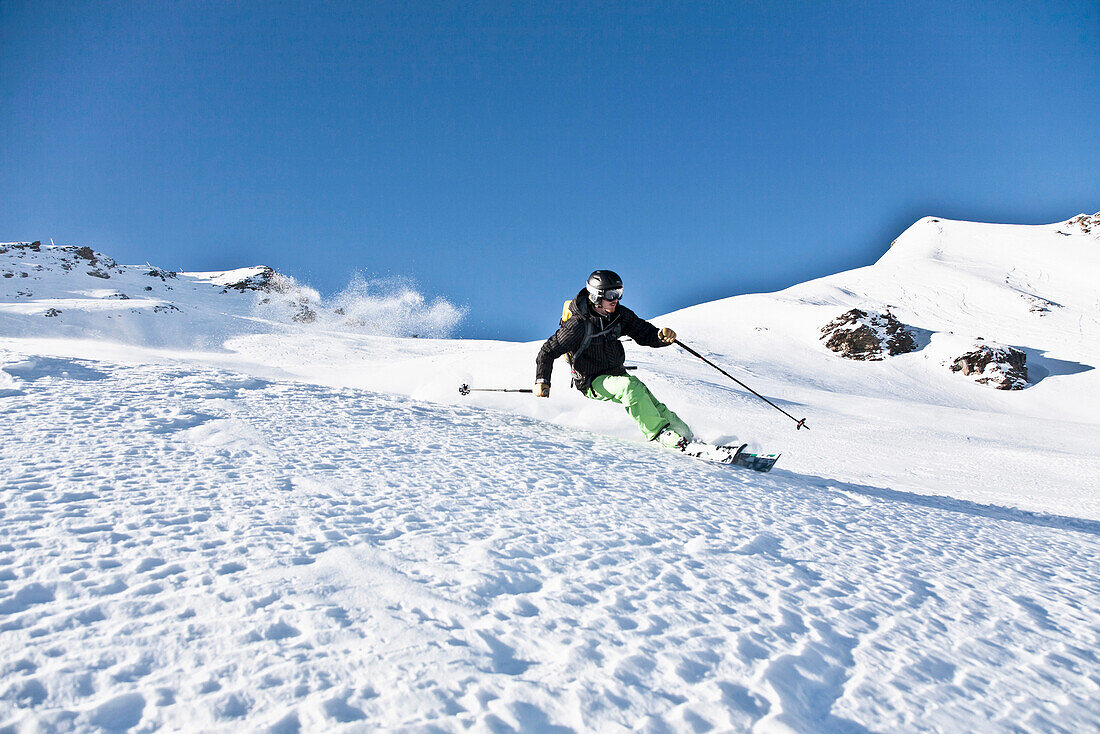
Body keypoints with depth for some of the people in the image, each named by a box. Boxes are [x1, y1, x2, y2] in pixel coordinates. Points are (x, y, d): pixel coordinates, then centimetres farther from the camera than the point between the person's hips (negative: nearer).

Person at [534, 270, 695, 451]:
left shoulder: (619, 315, -2)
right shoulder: (578, 324, -19)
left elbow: (644, 333, 4)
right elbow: (549, 351, -13)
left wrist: (662, 336, -19)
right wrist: (542, 381, -23)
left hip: (617, 373, 7)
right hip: (592, 382, -7)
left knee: (650, 403, -15)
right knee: (630, 386, -32)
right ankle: (660, 433, -30)